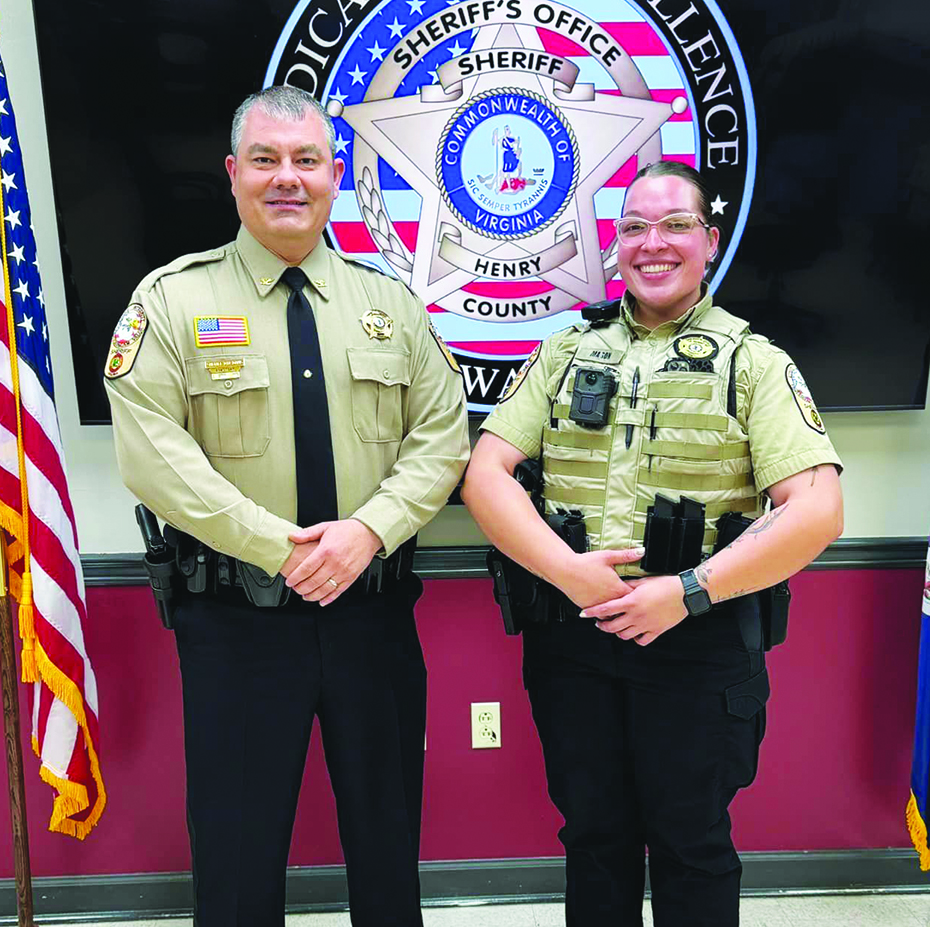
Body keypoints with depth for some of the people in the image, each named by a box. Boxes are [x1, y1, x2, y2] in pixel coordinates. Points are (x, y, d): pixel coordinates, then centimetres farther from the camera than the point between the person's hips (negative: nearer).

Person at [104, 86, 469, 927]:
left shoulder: (390, 302, 7)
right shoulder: (173, 299, -1)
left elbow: (442, 437, 2)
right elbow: (153, 453, -11)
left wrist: (367, 529, -14)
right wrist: (278, 544, -17)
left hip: (373, 607, 3)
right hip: (235, 615, -2)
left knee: (387, 833, 16)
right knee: (237, 839, 11)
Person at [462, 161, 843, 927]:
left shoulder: (753, 363, 0)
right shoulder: (567, 353, 7)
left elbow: (818, 512, -10)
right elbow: (485, 473, -1)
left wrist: (687, 592, -19)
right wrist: (566, 570, -16)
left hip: (699, 642, -2)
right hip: (571, 635, 3)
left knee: (691, 841, 12)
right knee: (592, 835, 16)